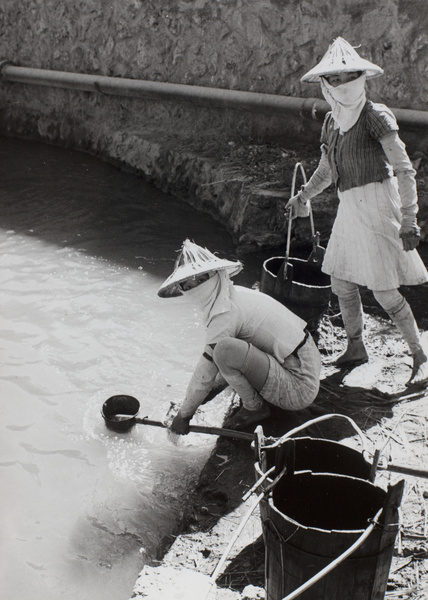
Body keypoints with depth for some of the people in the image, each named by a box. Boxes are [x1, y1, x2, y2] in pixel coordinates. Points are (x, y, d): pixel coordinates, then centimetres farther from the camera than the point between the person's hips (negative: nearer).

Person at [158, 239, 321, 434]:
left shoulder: (226, 313, -17)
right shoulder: (236, 293, 9)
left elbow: (205, 373, -13)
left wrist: (184, 414, -2)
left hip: (298, 389, -10)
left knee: (225, 348, -26)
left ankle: (255, 407, -4)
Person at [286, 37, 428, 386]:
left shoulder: (376, 116, -11)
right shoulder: (332, 122, 10)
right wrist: (303, 197, 27)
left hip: (376, 203, -7)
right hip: (350, 207, 7)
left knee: (385, 291, -8)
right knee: (341, 284, 12)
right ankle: (356, 348, 32)